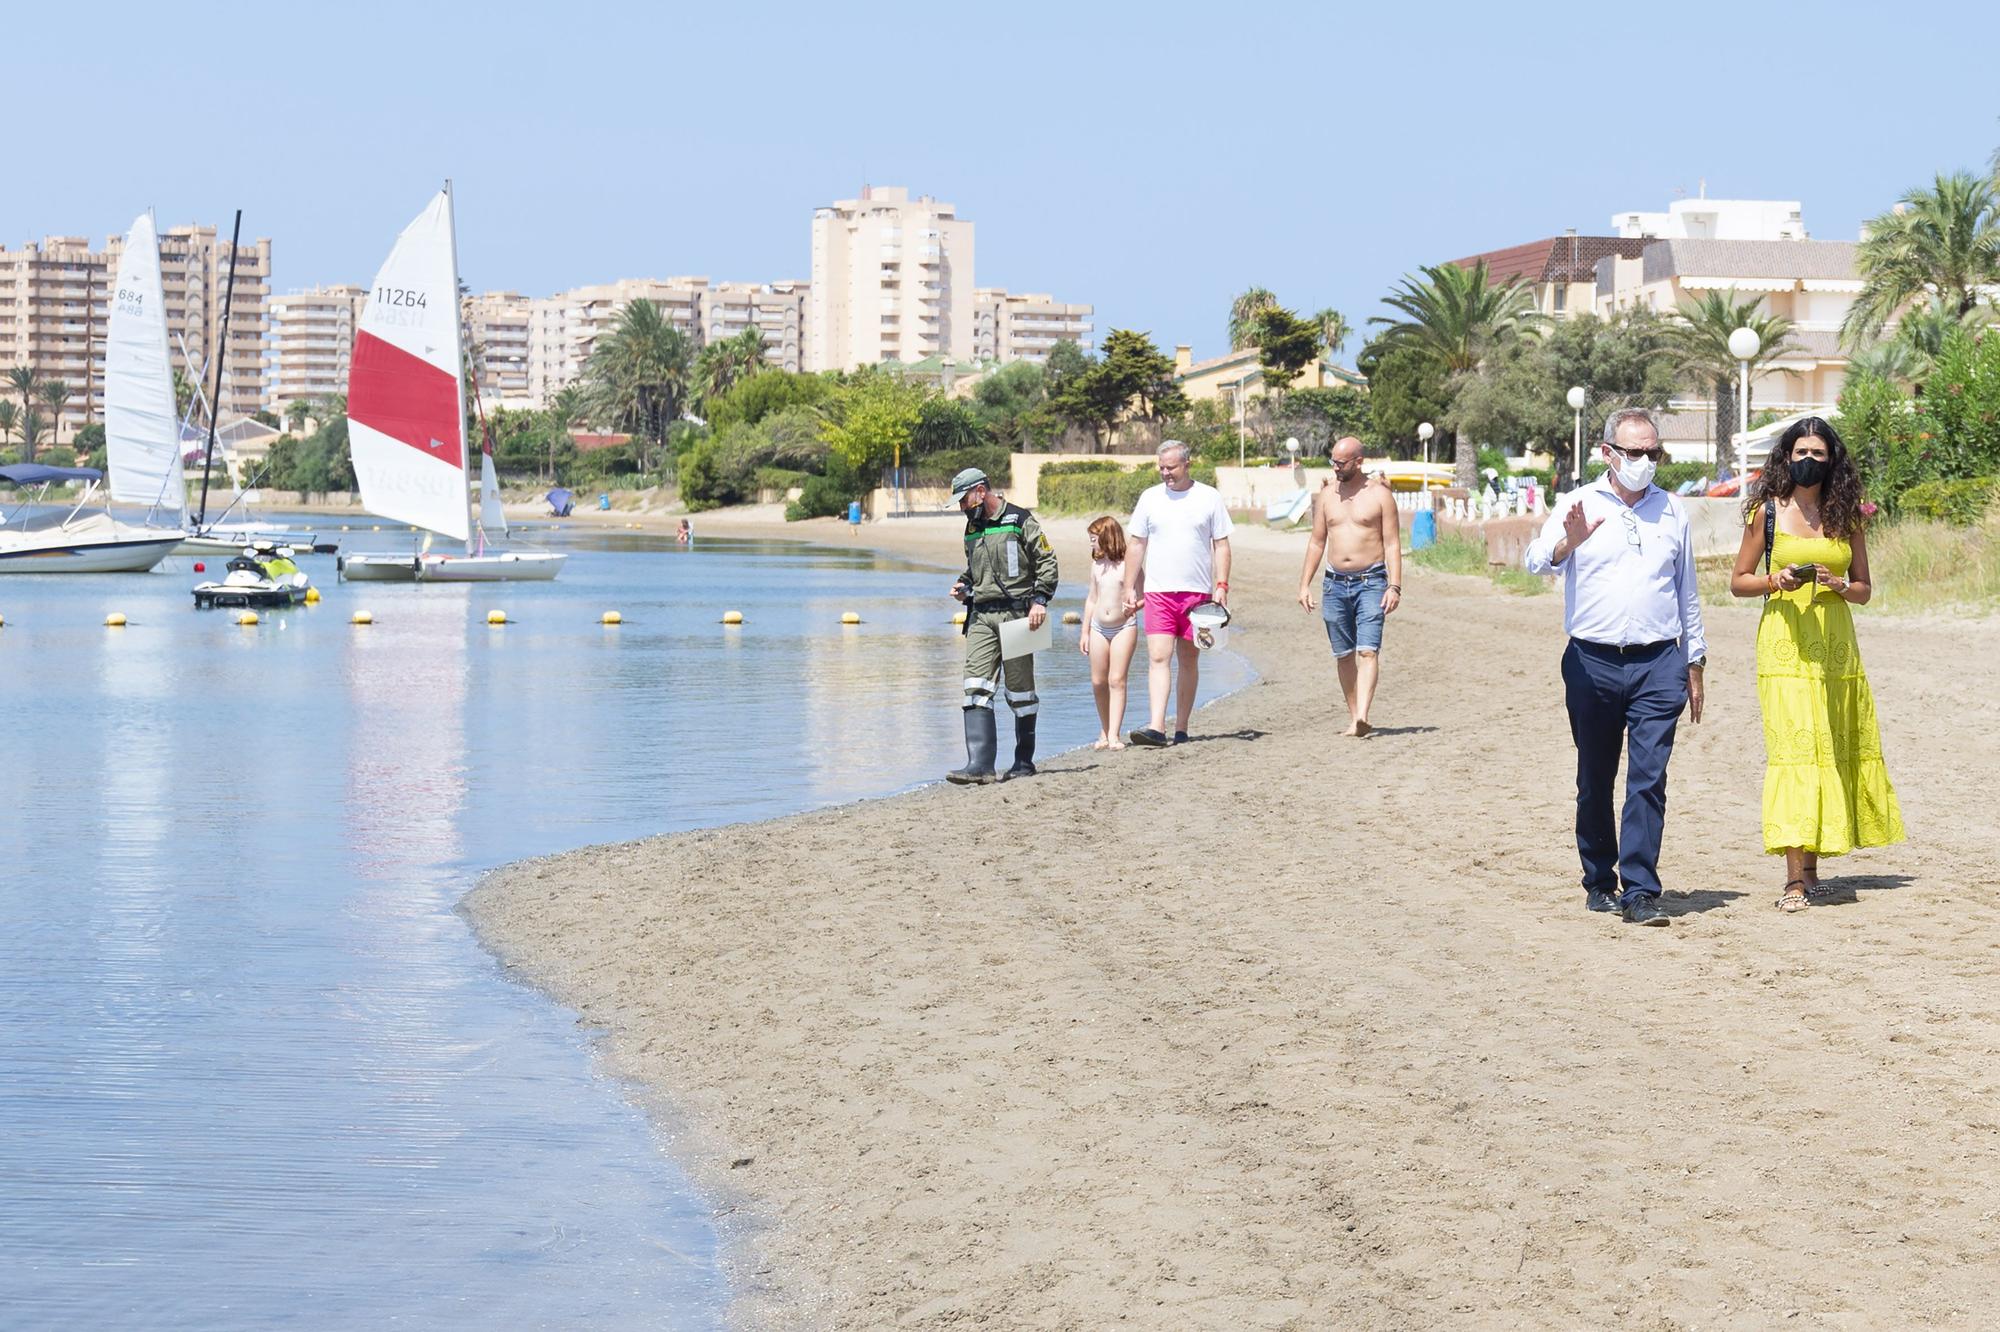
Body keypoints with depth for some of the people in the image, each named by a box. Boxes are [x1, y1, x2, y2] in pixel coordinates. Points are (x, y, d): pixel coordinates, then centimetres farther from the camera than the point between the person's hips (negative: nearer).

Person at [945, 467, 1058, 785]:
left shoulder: (1020, 521, -3)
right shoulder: (972, 529, 17)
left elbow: (1047, 562, -5)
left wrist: (1039, 600, -15)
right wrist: (963, 585, 9)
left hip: (1015, 613, -5)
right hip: (981, 616, 6)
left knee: (1020, 691, 4)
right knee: (977, 688, -9)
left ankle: (1024, 761, 16)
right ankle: (979, 766, -15)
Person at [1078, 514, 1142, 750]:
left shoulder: (1128, 563, -7)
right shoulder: (1097, 565, 9)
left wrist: (1134, 605, -23)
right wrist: (1085, 632, 17)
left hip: (1124, 627, -5)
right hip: (1099, 628, 5)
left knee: (1117, 680, -9)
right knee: (1098, 682, 4)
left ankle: (1114, 735, -11)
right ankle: (1105, 733, 17)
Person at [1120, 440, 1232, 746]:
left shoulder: (1209, 498, 4)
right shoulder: (1150, 498, 7)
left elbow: (1221, 545, 5)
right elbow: (1135, 545, 11)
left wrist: (1221, 585, -5)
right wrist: (1129, 588, 6)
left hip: (1197, 592, 0)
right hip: (1158, 592, 0)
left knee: (1189, 660, 6)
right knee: (1158, 658, -12)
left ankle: (1181, 729, 12)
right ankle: (1156, 727, -21)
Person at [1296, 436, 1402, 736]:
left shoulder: (1380, 495, -2)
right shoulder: (1326, 495, 10)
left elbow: (1393, 544, -3)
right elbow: (1317, 542, 15)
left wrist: (1394, 586, -12)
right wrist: (1304, 584, 8)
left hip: (1370, 582, -5)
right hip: (1334, 584, 5)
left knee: (1368, 651, -15)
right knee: (1343, 654, 6)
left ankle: (1362, 718, -26)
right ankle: (1353, 717, 13)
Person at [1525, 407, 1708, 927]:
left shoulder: (1671, 512, 13)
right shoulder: (1578, 505, 4)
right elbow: (1537, 560, -13)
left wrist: (1694, 666, 19)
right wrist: (1569, 541, -35)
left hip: (1659, 664, 1)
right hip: (1593, 663, -1)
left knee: (1649, 778, -9)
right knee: (1594, 780, 7)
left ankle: (1640, 891, -11)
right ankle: (1599, 882, 20)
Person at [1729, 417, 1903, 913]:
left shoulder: (1846, 516, 9)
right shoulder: (1767, 512, 3)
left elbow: (1864, 590, 12)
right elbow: (1738, 581, 7)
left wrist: (1838, 584, -9)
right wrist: (1777, 581, -12)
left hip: (1836, 643, 4)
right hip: (1785, 643, -4)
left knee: (1835, 750, 5)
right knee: (1792, 747, -14)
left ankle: (1811, 865, 16)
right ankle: (1795, 877, -18)